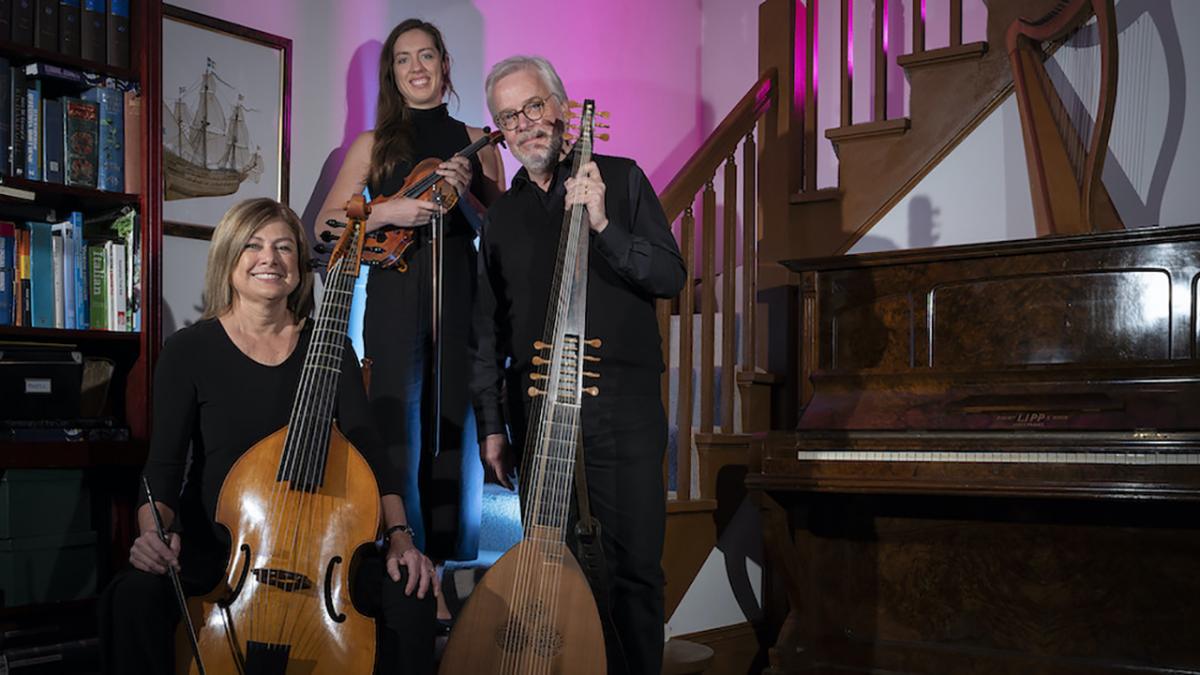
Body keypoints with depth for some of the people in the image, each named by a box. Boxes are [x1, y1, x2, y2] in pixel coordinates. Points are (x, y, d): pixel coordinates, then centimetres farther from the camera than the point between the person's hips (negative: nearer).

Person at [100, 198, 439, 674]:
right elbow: (163, 465, -5)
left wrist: (398, 535, -16)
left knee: (411, 594, -25)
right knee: (133, 598, -34)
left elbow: (366, 448, -1)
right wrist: (153, 531, -27)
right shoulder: (188, 350, -2)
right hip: (210, 547, -1)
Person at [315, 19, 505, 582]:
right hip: (395, 299, -1)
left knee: (452, 431, 1)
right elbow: (326, 224, 4)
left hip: (460, 299, 1)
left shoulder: (474, 142, 13)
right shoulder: (374, 144, 11)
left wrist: (465, 195, -9)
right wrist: (386, 211, -11)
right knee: (397, 436, -6)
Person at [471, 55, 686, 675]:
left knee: (633, 566, -5)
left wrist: (603, 227, -17)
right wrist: (491, 424, 10)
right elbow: (489, 327, 15)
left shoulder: (621, 179, 6)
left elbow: (670, 276, -3)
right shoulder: (501, 215, 16)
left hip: (622, 407, -3)